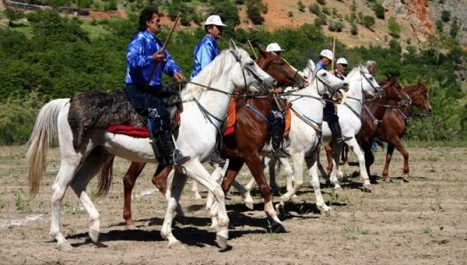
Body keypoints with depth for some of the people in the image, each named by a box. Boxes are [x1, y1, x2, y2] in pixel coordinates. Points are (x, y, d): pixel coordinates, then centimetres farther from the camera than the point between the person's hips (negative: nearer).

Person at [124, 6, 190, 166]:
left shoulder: (156, 42, 18)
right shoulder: (139, 40, -9)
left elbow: (167, 59, 14)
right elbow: (132, 60, -25)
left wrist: (174, 71, -7)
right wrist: (151, 59, -40)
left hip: (154, 89, 10)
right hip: (137, 89, -10)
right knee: (160, 113, -26)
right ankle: (170, 156, -28)